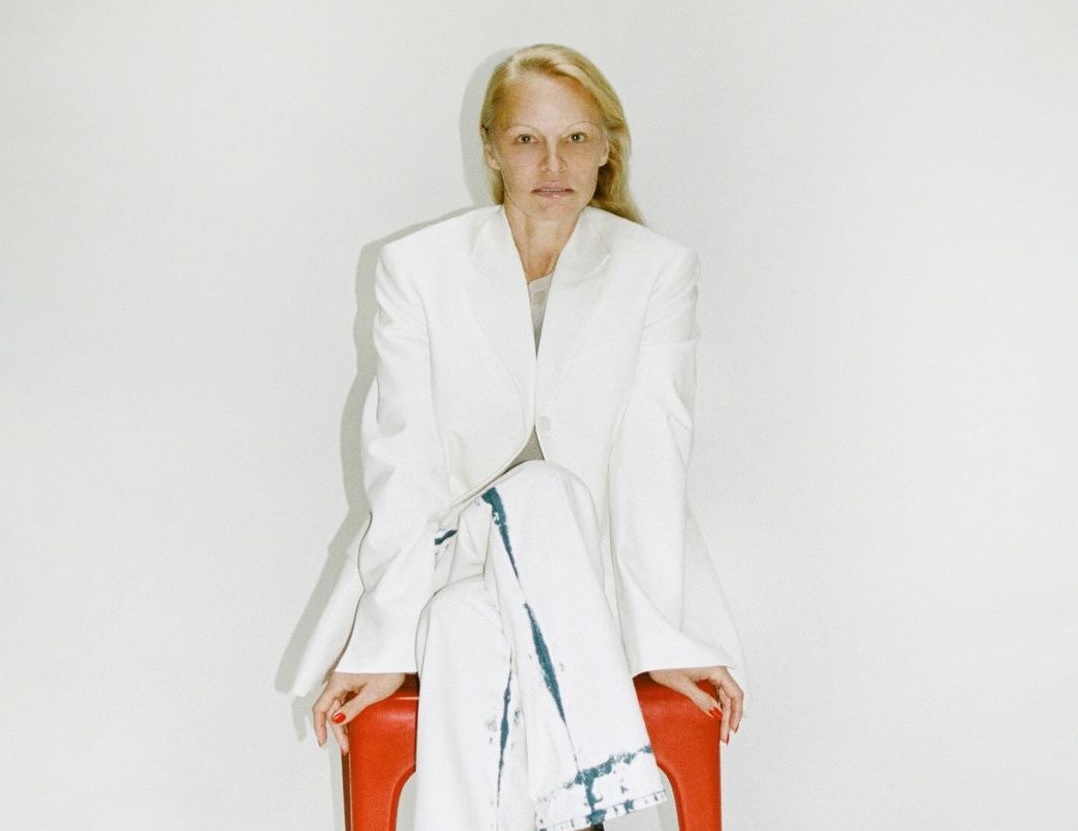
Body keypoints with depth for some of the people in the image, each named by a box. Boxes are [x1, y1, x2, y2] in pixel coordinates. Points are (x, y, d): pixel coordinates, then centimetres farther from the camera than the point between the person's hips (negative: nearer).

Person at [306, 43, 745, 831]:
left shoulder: (659, 271, -1)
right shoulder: (417, 269, 0)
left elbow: (652, 463, -9)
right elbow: (404, 467, -6)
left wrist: (665, 635, -20)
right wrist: (385, 641, -16)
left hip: (596, 572, 0)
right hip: (463, 555, 0)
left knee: (544, 494, -33)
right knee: (467, 633, -34)